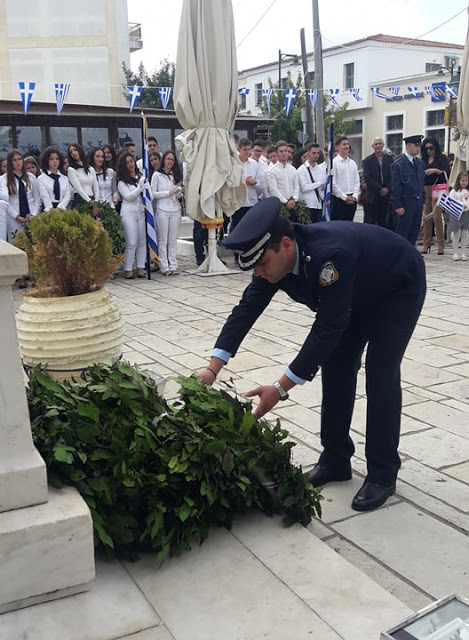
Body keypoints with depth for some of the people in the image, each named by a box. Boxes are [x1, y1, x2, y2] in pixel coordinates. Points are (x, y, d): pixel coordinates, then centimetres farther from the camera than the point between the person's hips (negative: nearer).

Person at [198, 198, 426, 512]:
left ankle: (383, 474, 1)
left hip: (398, 287, -7)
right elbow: (246, 310, -17)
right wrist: (212, 369, -25)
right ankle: (336, 460, 17)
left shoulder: (330, 254, -43)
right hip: (357, 293, 7)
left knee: (380, 375, -13)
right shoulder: (274, 258, -20)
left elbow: (328, 328, -41)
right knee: (336, 368, 3)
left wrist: (281, 388, -40)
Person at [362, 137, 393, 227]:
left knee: (383, 222, 7)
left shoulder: (389, 159, 10)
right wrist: (380, 189, -14)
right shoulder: (367, 160, -1)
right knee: (370, 222, -2)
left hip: (386, 195, 3)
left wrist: (387, 188, -9)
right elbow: (367, 178, -9)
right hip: (372, 196, -3)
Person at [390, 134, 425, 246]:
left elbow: (421, 183, 17)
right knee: (402, 232, -3)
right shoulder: (398, 165, -10)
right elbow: (395, 187, -11)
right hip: (406, 203, -7)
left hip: (418, 202, 7)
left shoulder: (420, 163, 11)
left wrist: (423, 201, 12)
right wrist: (397, 206, -15)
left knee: (414, 232, 10)